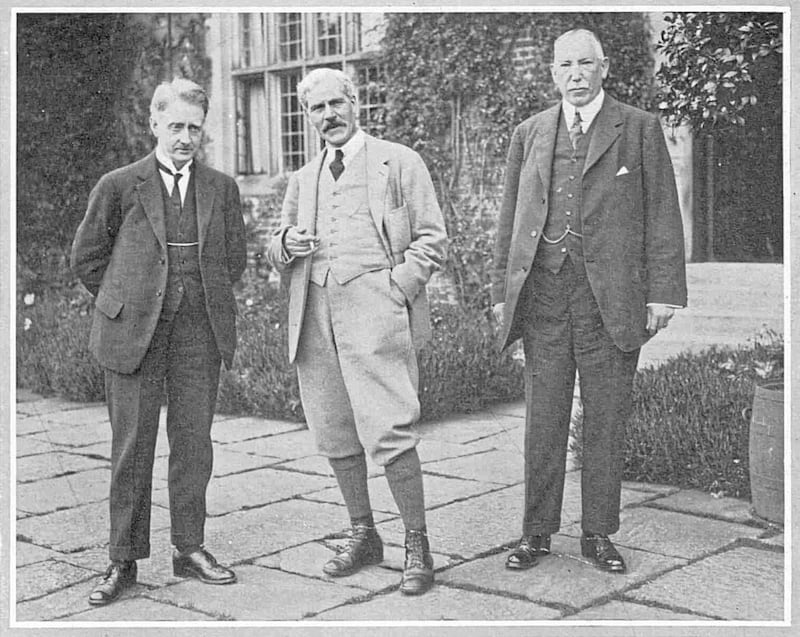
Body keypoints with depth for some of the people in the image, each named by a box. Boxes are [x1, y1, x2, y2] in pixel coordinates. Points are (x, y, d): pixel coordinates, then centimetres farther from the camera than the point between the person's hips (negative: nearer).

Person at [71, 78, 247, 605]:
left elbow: (235, 258, 17)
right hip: (134, 335, -2)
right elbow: (87, 257, 8)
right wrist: (126, 303, 6)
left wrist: (208, 303, 10)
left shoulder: (221, 188, 8)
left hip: (200, 334, 2)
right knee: (132, 446, 1)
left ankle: (190, 550, 17)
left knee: (194, 441, 5)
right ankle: (124, 561, 10)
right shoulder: (118, 186, 1)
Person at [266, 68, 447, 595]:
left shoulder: (399, 162, 7)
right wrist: (286, 244, 1)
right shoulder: (303, 180, 21)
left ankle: (418, 546, -1)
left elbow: (432, 239, 2)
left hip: (375, 313, -5)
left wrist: (394, 289, -10)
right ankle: (364, 536, 24)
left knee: (388, 433, -13)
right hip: (315, 316, 6)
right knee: (334, 437, 9)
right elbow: (279, 257, 25)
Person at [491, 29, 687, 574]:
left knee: (606, 421, 4)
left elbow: (662, 216, 3)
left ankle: (598, 534, 15)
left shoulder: (640, 129, 6)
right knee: (543, 419, 5)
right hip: (543, 294, 2)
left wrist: (664, 292, -4)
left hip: (612, 296, -2)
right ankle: (537, 532, 15)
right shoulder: (529, 134, 14)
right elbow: (510, 218, 16)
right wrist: (503, 292, 10)